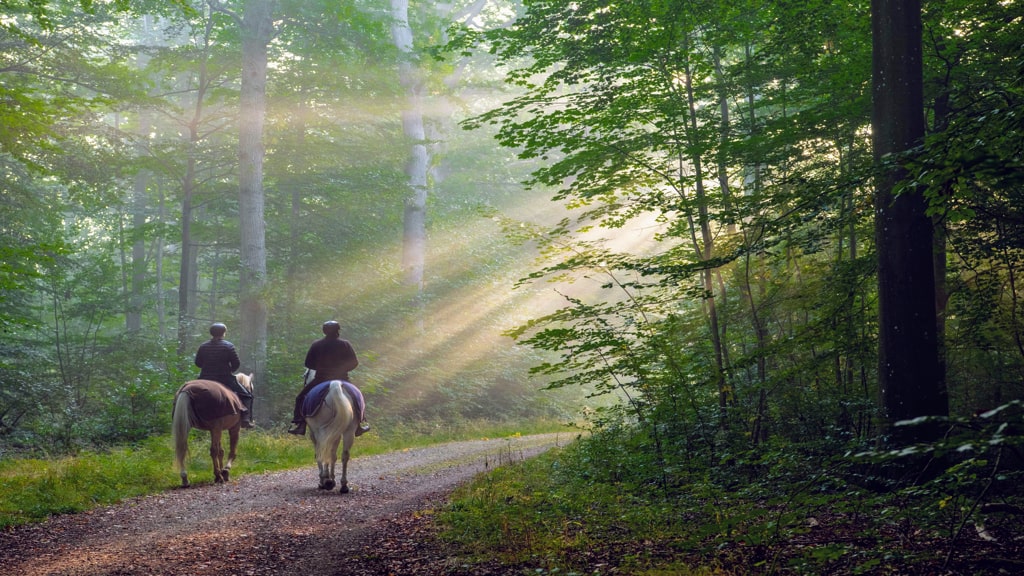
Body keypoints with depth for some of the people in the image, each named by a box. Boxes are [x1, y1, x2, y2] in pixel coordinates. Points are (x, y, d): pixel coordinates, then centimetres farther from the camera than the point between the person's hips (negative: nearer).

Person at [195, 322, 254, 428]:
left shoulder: (203, 346, 4)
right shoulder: (228, 346, -8)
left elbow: (197, 363, 10)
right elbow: (236, 363, -8)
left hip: (206, 379, 4)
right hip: (225, 379, -3)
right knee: (246, 395, 8)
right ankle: (245, 418, -9)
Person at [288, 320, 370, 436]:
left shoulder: (316, 345, -2)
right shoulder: (345, 344, -4)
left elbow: (308, 363, 1)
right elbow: (354, 362, -1)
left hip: (320, 379, 0)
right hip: (342, 378, 1)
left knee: (301, 398, 15)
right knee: (357, 397, 23)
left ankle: (299, 424, 2)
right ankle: (360, 423, 20)